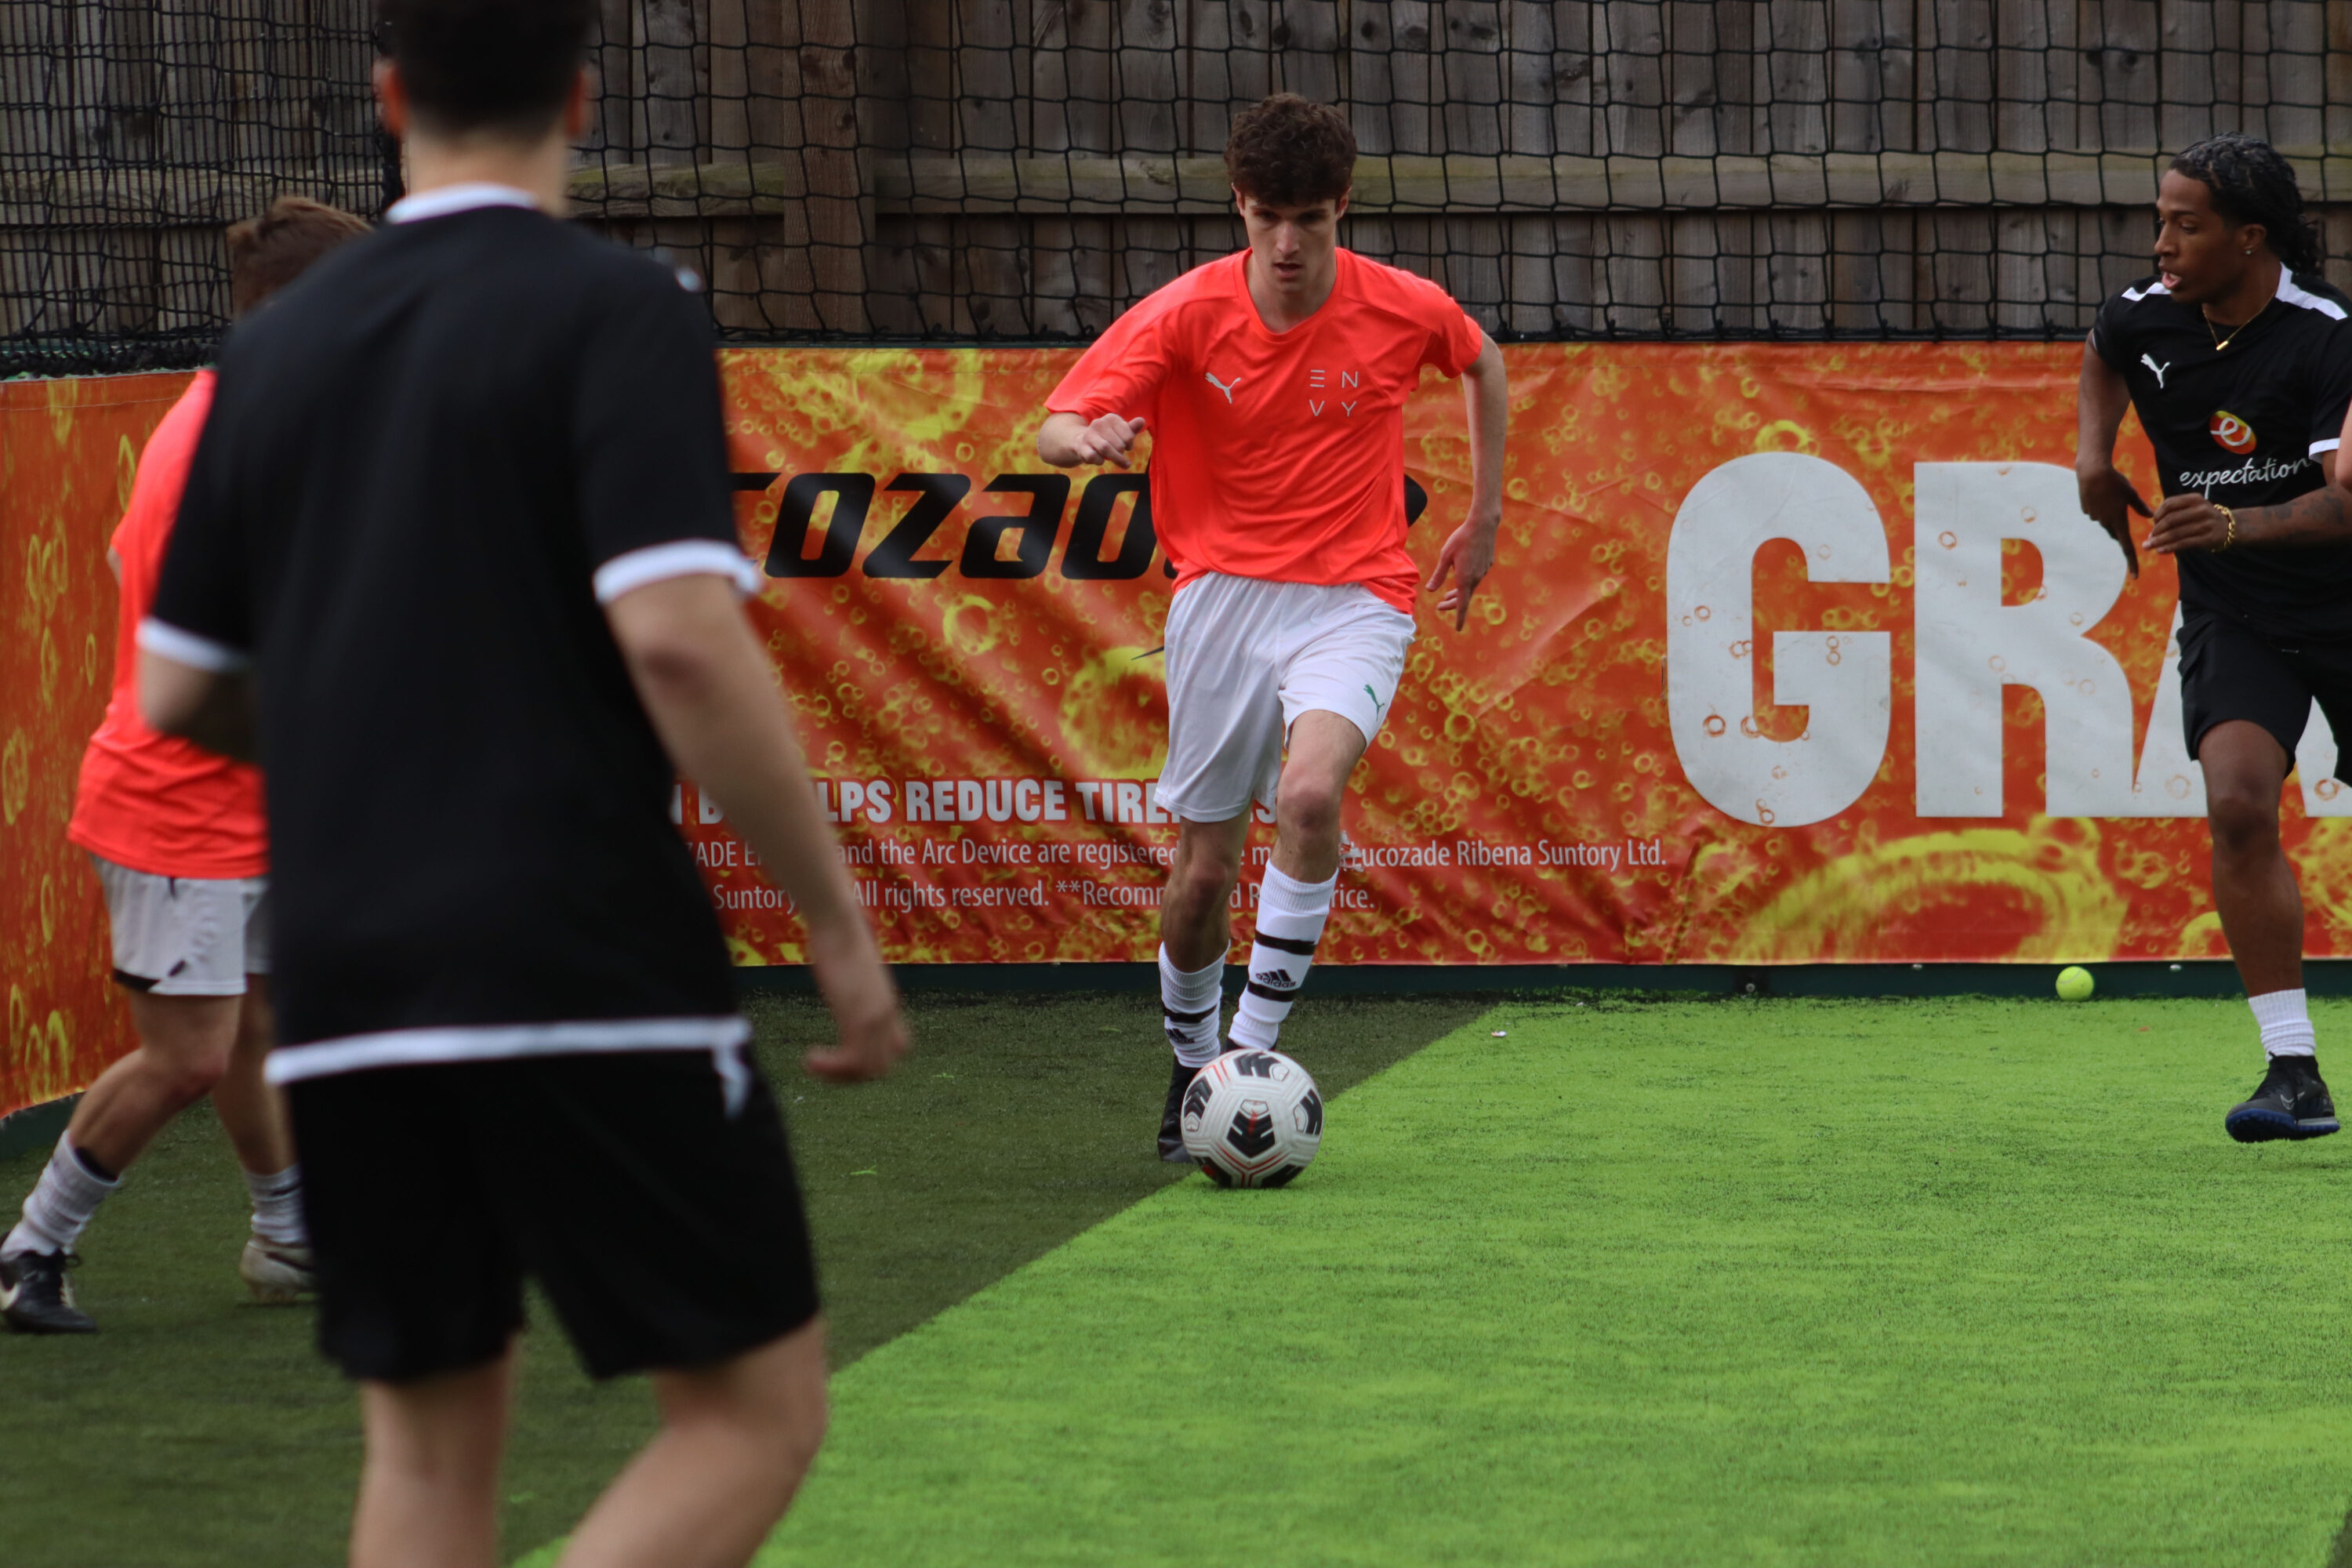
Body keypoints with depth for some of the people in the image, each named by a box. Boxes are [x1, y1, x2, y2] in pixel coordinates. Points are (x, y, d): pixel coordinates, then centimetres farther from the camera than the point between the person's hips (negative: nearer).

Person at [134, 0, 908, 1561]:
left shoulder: (278, 348, 12)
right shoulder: (615, 309, -6)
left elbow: (178, 696, 15)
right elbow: (678, 636, -17)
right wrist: (839, 918, -10)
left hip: (345, 987, 6)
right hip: (587, 974, -6)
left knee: (431, 1436, 12)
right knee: (755, 1412, 2)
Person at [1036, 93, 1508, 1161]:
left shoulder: (1404, 311, -6)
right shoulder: (1186, 314, -8)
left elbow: (1483, 363, 18)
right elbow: (1052, 431, -14)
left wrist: (1484, 523, 18)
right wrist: (1087, 439, -39)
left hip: (1350, 600, -1)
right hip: (1222, 593, 1)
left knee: (1310, 791, -30)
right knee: (1204, 867, 4)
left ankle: (1256, 1043, -22)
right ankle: (1192, 1071, 29)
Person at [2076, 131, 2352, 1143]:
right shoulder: (2146, 316, -4)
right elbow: (2104, 358, 24)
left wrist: (2237, 525, -45)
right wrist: (2094, 454, 7)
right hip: (2231, 617, 3)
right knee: (2238, 804, -20)